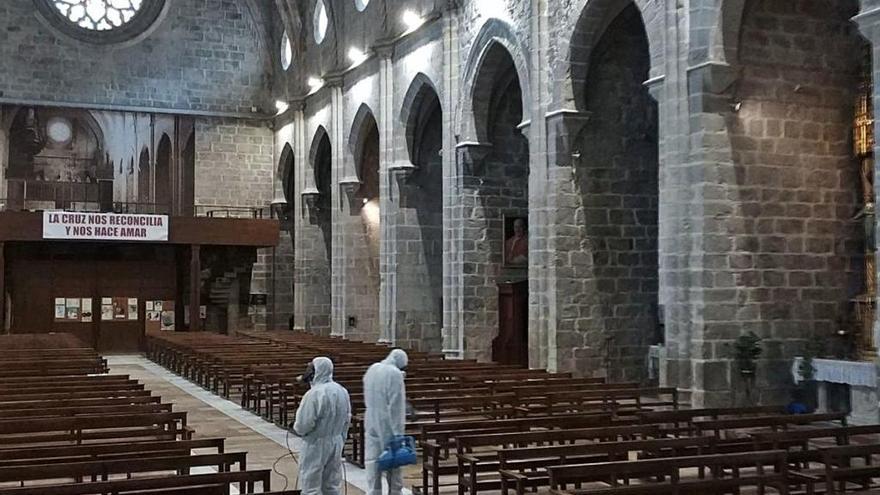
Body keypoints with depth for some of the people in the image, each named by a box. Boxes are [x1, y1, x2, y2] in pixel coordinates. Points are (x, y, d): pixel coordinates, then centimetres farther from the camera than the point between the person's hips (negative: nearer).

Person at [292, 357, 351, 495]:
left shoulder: (314, 394, -22)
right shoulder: (342, 391, 1)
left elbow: (304, 424, -21)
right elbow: (347, 419, 10)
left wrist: (297, 430, 1)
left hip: (316, 445, -7)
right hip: (336, 443, 7)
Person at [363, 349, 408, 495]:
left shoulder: (372, 369, 6)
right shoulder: (395, 374, -16)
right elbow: (395, 406, -18)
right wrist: (398, 432, -16)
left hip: (372, 423, 6)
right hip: (388, 424, -5)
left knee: (372, 461, 7)